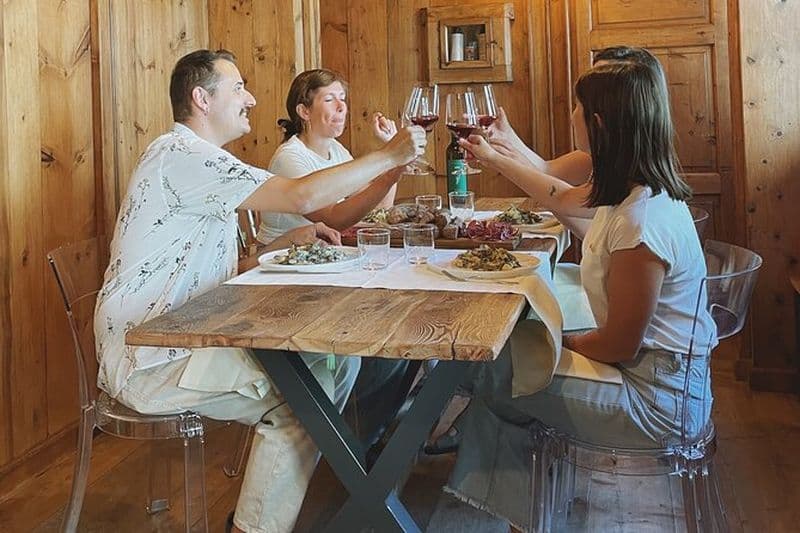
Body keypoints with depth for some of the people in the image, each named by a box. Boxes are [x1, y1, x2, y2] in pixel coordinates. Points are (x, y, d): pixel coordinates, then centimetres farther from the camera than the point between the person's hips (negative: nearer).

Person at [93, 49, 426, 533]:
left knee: (339, 353, 4)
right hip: (147, 360, -10)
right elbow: (300, 196, -24)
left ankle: (295, 476, 17)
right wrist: (391, 156, -14)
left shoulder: (197, 158, 18)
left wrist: (294, 240, 6)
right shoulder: (180, 154, -16)